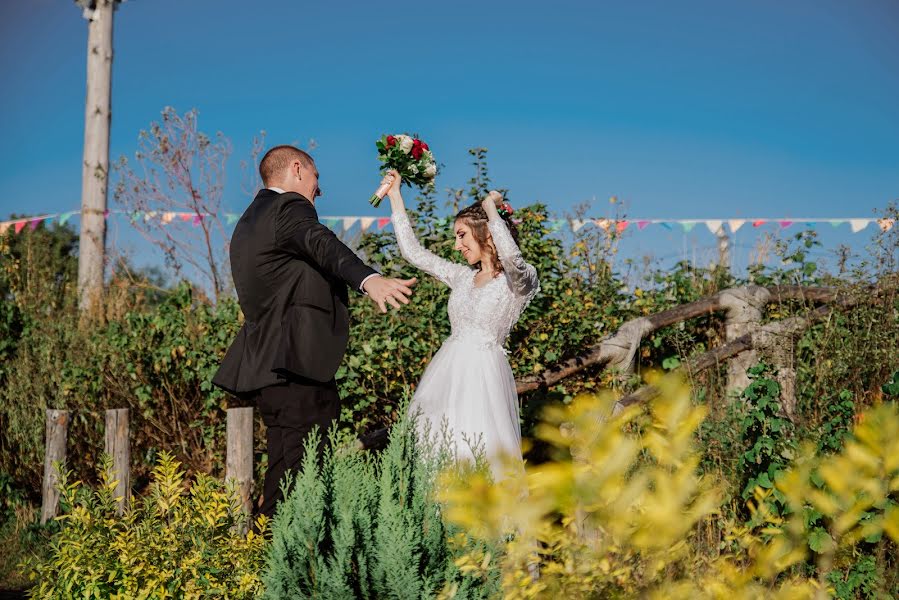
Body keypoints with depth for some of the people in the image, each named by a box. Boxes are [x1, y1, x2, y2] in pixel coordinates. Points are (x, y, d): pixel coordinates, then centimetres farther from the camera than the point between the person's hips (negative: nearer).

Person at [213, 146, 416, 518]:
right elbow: (322, 245, -28)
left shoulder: (248, 222, 24)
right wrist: (368, 279, -46)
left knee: (285, 469, 14)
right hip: (298, 362, -10)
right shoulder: (290, 207, -7)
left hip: (265, 362, 10)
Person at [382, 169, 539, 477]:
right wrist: (395, 197, 18)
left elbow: (512, 258, -26)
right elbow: (412, 251, 19)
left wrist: (491, 208, -14)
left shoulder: (519, 280, -3)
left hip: (484, 374, -6)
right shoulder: (462, 276, 16)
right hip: (447, 370, 6)